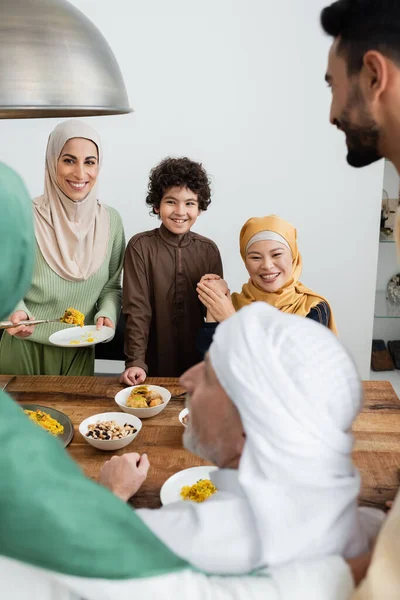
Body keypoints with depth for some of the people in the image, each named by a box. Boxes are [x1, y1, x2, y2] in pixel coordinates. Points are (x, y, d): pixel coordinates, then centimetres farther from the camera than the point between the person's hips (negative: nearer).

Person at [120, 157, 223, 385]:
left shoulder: (209, 250, -1)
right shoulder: (140, 246, -8)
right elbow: (137, 309, -11)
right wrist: (136, 362, -18)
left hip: (197, 363, 2)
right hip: (154, 363, -2)